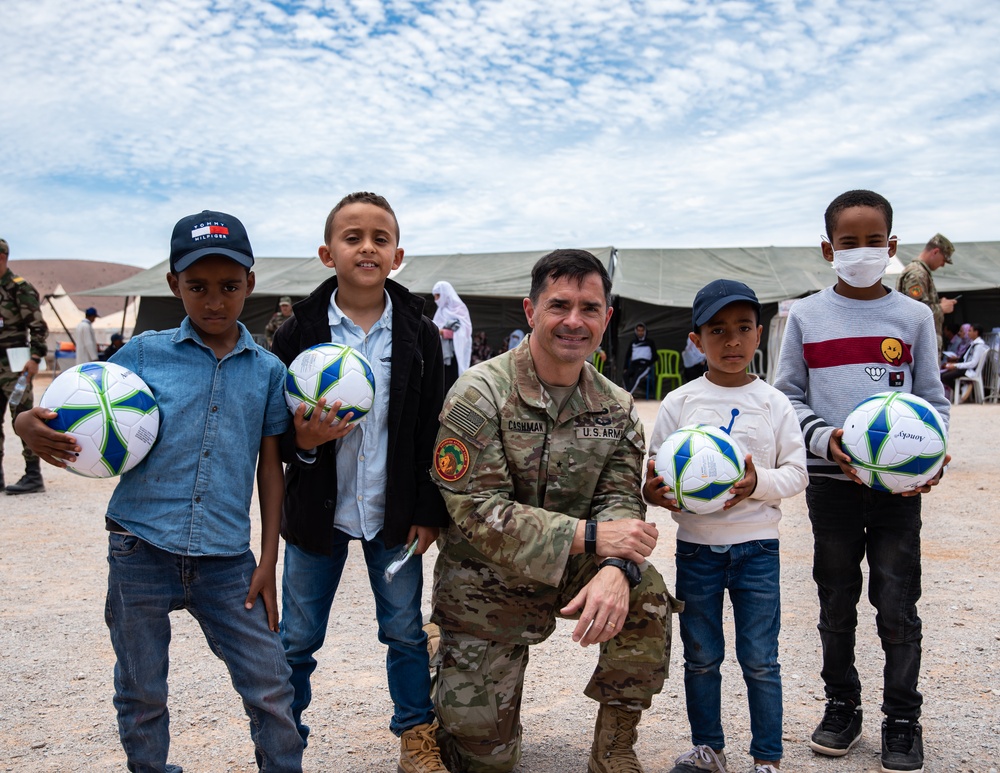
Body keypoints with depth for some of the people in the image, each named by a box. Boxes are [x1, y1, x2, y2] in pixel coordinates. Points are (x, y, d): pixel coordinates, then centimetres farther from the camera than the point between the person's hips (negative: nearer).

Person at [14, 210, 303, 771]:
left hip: (226, 561, 0)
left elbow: (270, 467, 6)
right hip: (140, 551, 0)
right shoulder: (145, 352, 0)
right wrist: (31, 424, -17)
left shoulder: (268, 370, 2)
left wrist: (268, 561, 3)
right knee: (141, 694, 14)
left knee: (272, 689, 1)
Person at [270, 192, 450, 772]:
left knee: (406, 631, 13)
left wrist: (429, 512, -3)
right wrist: (302, 441, -23)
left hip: (395, 512, 1)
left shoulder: (419, 334, -3)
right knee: (297, 638, 10)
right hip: (318, 511, 0)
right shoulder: (298, 334, -6)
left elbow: (433, 432, -1)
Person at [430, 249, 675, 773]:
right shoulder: (480, 394, -18)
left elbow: (621, 500, -8)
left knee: (645, 596, -27)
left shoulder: (615, 407, -2)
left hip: (573, 573, 4)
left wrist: (615, 567, -32)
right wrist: (589, 535, -31)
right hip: (485, 586, -3)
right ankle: (439, 668, 35)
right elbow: (477, 511, -24)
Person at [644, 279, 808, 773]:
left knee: (760, 659, 5)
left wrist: (759, 483, -18)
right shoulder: (679, 403, 0)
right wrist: (652, 490, -19)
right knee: (701, 657, 12)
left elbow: (796, 472, 1)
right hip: (696, 545, 1)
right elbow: (654, 469, 3)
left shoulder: (773, 403, 0)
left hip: (756, 546, -1)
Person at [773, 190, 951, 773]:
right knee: (837, 604, 12)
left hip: (898, 484, 0)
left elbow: (934, 400, 7)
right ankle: (843, 707, 29)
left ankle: (903, 721, 20)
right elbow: (788, 396, 4)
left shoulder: (914, 318, 4)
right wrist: (825, 438, -14)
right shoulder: (807, 316, 3)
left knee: (898, 606, 4)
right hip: (831, 480, 1)